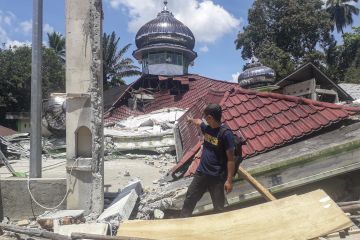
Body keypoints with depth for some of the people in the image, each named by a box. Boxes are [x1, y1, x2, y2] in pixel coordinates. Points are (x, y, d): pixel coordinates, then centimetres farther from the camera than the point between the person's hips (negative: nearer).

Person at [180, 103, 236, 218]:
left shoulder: (226, 134, -22)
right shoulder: (206, 127, -1)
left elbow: (231, 159, -18)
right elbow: (199, 122, 25)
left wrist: (229, 180, -18)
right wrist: (191, 120, 46)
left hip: (217, 177, -6)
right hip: (201, 172, 6)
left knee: (219, 206, 10)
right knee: (190, 198, 17)